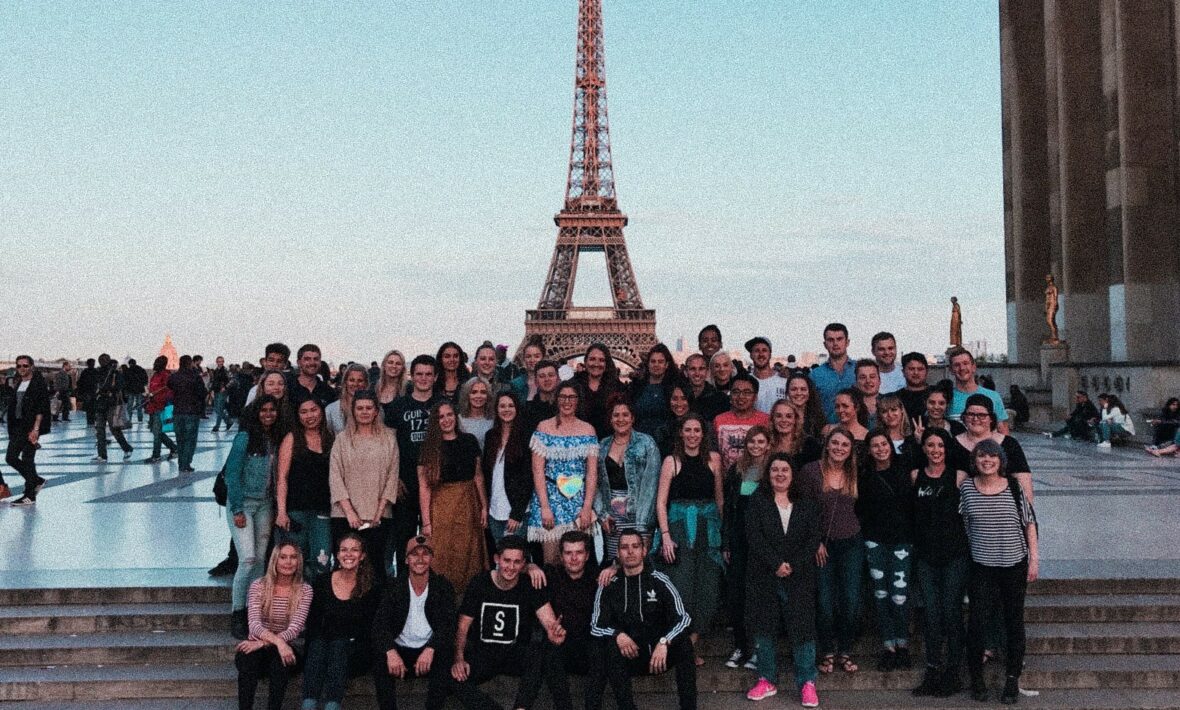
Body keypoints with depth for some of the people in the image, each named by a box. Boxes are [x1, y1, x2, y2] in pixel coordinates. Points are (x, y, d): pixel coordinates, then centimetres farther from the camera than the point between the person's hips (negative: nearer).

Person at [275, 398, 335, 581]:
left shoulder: (331, 439, 11)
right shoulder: (292, 439, 3)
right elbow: (282, 478, -2)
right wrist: (281, 511, -11)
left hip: (323, 511, 2)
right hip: (296, 510, -2)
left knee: (321, 563, -6)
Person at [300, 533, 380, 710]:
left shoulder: (371, 588, 1)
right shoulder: (323, 582, 7)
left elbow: (369, 628, 1)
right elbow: (312, 623, 7)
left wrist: (353, 643, -13)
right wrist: (314, 646, -9)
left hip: (354, 653, -1)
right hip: (324, 644, 1)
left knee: (339, 646, -33)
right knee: (318, 646, -31)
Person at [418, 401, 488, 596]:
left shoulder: (469, 441, 6)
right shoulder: (429, 448, -2)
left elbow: (478, 476, 10)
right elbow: (424, 486, -6)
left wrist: (484, 507, 4)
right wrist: (426, 522, -12)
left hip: (468, 505, 3)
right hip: (441, 507, -3)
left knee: (468, 555, 7)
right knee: (442, 558, -2)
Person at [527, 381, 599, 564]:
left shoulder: (588, 430, 6)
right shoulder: (544, 427, 2)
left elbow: (592, 473, 2)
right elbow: (538, 470, -4)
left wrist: (587, 507, -8)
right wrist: (544, 507, -11)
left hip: (579, 500, 1)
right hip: (549, 497, -1)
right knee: (551, 560, -3)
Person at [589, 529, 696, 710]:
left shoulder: (659, 581, -2)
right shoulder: (608, 586, 1)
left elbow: (683, 618, -11)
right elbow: (596, 626, -4)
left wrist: (664, 642, -30)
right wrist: (617, 635, -26)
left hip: (660, 654, 0)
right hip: (627, 656, 0)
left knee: (683, 643, -29)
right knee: (610, 646, -31)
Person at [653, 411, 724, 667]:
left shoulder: (713, 459, 7)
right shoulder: (671, 462, -1)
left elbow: (719, 497, 13)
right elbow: (661, 502, -4)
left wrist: (722, 529, 9)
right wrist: (665, 535, -13)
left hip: (708, 530, 3)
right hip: (679, 528, -3)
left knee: (705, 587, 3)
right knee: (680, 586, -7)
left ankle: (692, 644, 14)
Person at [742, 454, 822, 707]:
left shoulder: (807, 504, 8)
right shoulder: (757, 501, 4)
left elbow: (813, 539, 1)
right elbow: (754, 536, -6)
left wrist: (793, 566, -12)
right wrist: (776, 564, -15)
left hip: (799, 576, 0)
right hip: (763, 575, 0)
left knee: (802, 625, -3)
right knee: (763, 626, 4)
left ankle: (807, 683, 4)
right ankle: (767, 679, 15)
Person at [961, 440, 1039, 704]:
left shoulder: (1014, 487, -4)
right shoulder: (967, 487, -2)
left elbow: (1030, 524, 3)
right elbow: (962, 524, 7)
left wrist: (1034, 558, 0)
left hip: (1014, 565, 0)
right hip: (981, 566, 0)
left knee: (1014, 622, 9)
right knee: (976, 622, -3)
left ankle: (1013, 680, 21)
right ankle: (976, 678, 13)